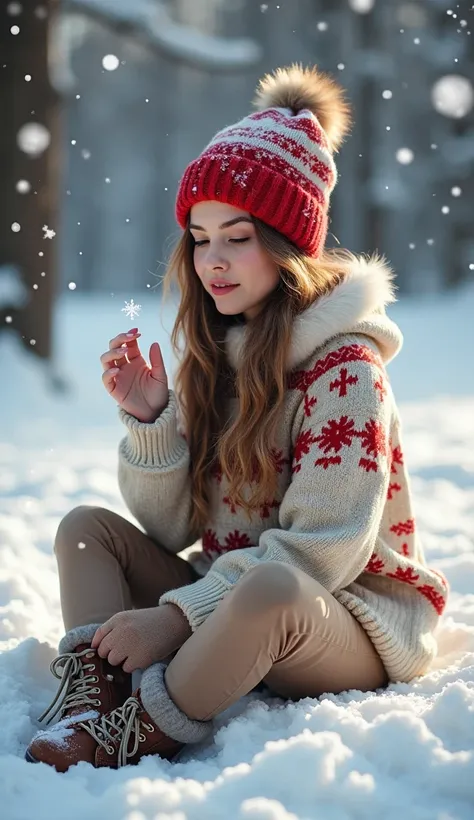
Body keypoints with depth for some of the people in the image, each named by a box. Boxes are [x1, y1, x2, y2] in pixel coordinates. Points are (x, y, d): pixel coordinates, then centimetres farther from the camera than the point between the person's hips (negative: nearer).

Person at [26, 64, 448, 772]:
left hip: (353, 621, -7)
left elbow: (320, 550, -21)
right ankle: (87, 707, -25)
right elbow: (172, 531, 3)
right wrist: (150, 419, -14)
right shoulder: (214, 355, 6)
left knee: (270, 593, -39)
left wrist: (175, 617, -22)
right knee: (88, 527, -4)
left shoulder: (344, 367, -15)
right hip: (229, 596, 8)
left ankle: (133, 741, -22)